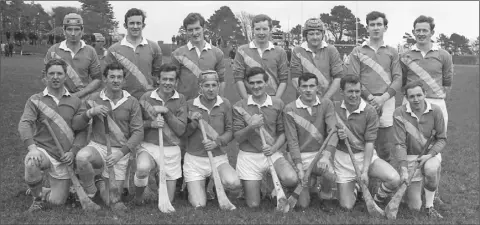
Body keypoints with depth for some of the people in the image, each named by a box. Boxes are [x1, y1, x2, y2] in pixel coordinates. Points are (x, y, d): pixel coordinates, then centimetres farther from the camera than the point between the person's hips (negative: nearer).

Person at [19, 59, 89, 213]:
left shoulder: (75, 102, 6)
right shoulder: (35, 100, 2)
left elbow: (81, 130, 4)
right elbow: (24, 124, -12)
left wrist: (73, 151, -11)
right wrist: (32, 147, -29)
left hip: (63, 159, 2)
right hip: (42, 150, -2)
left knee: (57, 201, -1)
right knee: (31, 163, -38)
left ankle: (41, 193, 37)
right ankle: (37, 197, -7)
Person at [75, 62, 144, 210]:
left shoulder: (132, 102, -1)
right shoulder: (94, 99, 2)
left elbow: (138, 132, -5)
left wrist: (121, 152, -16)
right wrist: (91, 112, -18)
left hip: (120, 152, 0)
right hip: (97, 146, 0)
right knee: (82, 157, -36)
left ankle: (98, 181, 32)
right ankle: (90, 192, -6)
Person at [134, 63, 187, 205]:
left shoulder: (181, 100, 1)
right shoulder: (146, 97, -1)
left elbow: (181, 130, -5)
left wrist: (166, 112, -14)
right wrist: (150, 123, -16)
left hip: (171, 150, 1)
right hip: (148, 146, -1)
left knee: (168, 201, 0)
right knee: (143, 168, -34)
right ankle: (138, 195, -3)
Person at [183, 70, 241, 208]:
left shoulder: (225, 104, -1)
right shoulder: (190, 105, -2)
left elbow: (230, 132, -1)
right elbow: (183, 133, 3)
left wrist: (216, 142, -18)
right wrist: (193, 123, -16)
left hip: (218, 158, 1)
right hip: (194, 159, 0)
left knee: (234, 184, -28)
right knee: (198, 205, -7)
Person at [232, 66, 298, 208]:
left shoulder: (278, 104, 2)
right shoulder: (239, 107, -1)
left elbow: (282, 133, 5)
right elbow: (237, 137, -3)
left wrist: (274, 148, -14)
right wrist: (251, 127, -22)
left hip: (271, 154, 1)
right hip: (248, 156, 0)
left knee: (291, 179, -28)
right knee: (253, 205, -1)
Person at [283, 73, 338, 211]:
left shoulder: (326, 104, -2)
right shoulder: (290, 110, -7)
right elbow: (292, 141, -8)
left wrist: (326, 156, -28)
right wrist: (299, 168, -16)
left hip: (320, 153, 1)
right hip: (301, 156, -1)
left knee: (331, 175, -31)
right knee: (303, 204, -4)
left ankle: (325, 199, 4)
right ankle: (312, 180, 30)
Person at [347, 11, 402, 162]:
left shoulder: (392, 52, 13)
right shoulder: (357, 51, 8)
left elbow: (398, 79, 6)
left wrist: (383, 97, -10)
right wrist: (370, 97, -10)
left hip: (387, 101, 1)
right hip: (364, 101, -1)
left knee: (385, 146, 4)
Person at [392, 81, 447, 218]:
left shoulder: (435, 111, -10)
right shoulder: (399, 114, -14)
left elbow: (442, 138, -2)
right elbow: (400, 144, -15)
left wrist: (430, 154, -19)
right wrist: (404, 170, -21)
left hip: (431, 154, 1)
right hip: (410, 157, -1)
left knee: (430, 170, -38)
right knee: (415, 207, -1)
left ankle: (430, 206, -11)